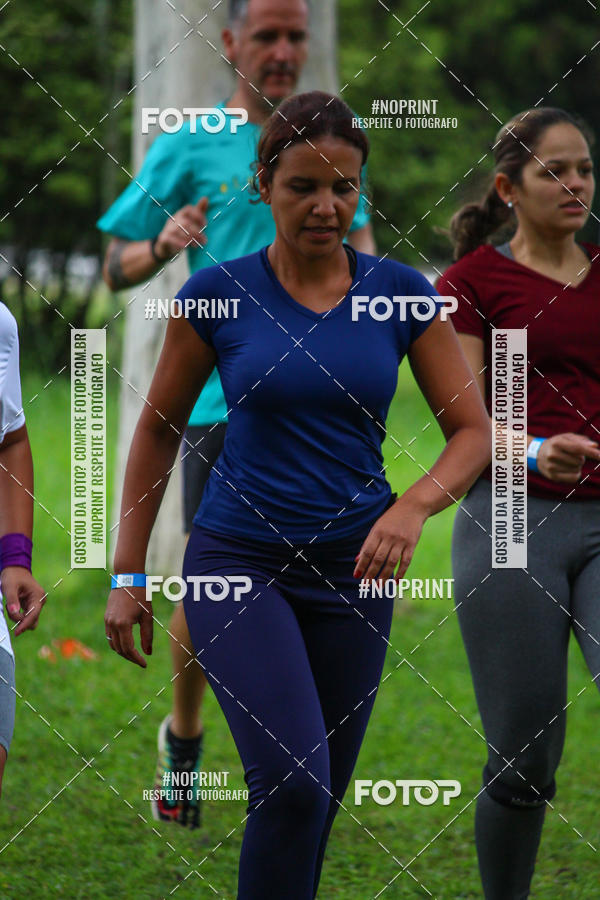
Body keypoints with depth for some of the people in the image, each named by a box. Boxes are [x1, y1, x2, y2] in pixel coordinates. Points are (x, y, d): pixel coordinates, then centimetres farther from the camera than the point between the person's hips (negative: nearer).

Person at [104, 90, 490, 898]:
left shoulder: (401, 293, -1)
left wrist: (414, 505, -21)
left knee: (313, 802, 9)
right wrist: (128, 575, 2)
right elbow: (158, 430, 5)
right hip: (240, 562, -3)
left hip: (352, 568, 3)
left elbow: (473, 430, -1)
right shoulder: (217, 293, -6)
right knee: (294, 780, -22)